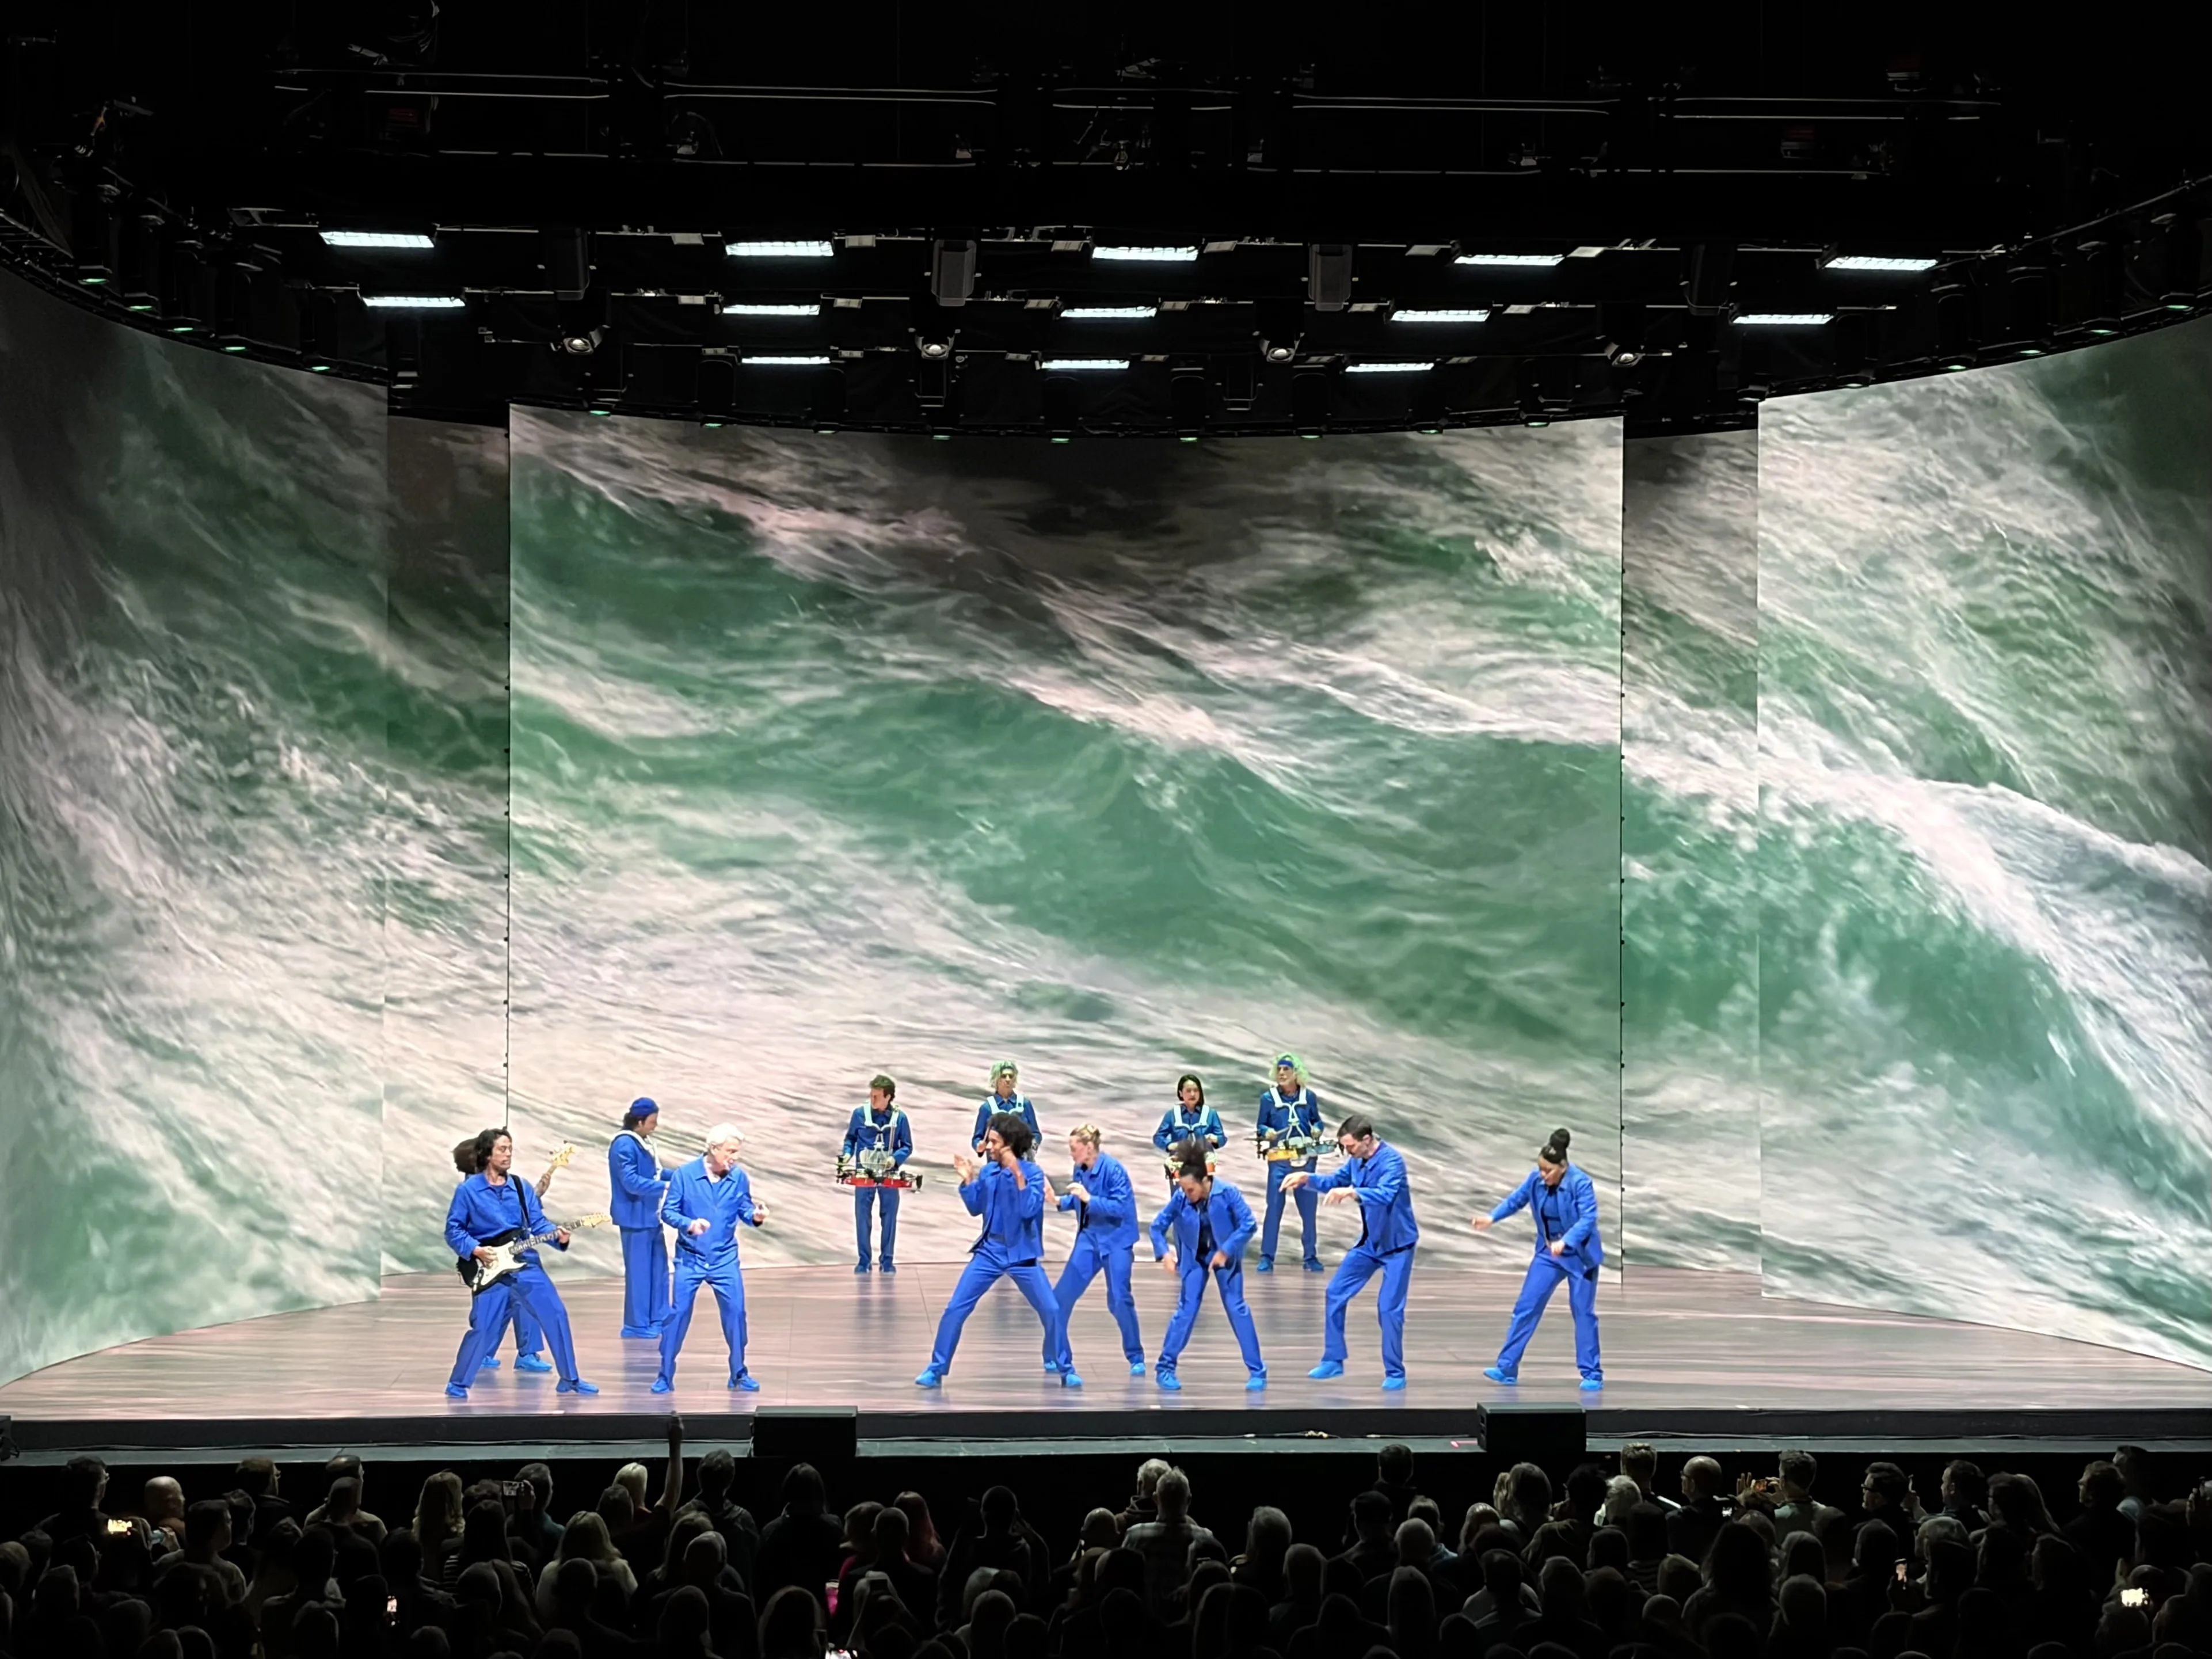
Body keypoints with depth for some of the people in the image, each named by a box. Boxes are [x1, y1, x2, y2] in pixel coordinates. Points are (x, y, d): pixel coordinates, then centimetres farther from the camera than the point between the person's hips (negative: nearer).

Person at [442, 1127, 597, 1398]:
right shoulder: (468, 1190, -3)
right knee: (483, 1328, -7)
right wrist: (474, 1249, -15)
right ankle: (458, 1383, 13)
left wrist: (557, 1235, -13)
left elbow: (538, 1224, 6)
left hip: (526, 1266, 4)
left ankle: (569, 1379, 10)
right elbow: (453, 1230, -1)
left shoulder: (522, 1188, 8)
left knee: (556, 1315, -1)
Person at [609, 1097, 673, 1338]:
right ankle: (637, 1325, 4)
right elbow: (631, 1182, -24)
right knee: (639, 1271, -3)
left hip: (651, 1216, 9)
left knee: (659, 1268, 13)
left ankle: (658, 1320, 22)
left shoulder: (644, 1142, 10)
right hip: (636, 1217, -9)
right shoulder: (624, 1145, -18)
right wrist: (665, 1187, -25)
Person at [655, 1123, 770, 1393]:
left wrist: (755, 1216, -20)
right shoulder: (685, 1175, -12)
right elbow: (668, 1211, -8)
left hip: (725, 1259, 2)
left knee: (736, 1312, 1)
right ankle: (665, 1376, 9)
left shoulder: (738, 1178, -5)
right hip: (690, 1259, -2)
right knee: (679, 1313, -1)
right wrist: (689, 1224, -25)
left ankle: (739, 1374, 17)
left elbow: (744, 1210, 2)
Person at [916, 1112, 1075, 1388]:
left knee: (1051, 1310, -4)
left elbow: (1030, 1211, -23)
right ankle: (936, 1369, 6)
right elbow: (975, 1209, 9)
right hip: (989, 1251, 3)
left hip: (1022, 1253, -3)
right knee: (956, 1309, -3)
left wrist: (1018, 1175, -30)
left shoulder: (1032, 1173, -11)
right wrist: (968, 1180, -4)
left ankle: (1066, 1371, 11)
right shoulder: (987, 1171, 1)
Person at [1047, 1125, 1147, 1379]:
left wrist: (1089, 1199, -30)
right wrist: (1059, 1201, -6)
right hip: (1089, 1239, 6)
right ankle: (1058, 1358, 11)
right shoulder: (1080, 1171, 0)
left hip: (1115, 1240, -6)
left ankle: (1136, 1358, 13)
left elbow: (1122, 1207, -23)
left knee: (1119, 1300, -6)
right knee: (1062, 1297, 1)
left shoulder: (1113, 1170, -18)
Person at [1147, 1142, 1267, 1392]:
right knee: (1187, 1309, -4)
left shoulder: (1227, 1193, -25)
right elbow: (1158, 1226, -5)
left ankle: (1257, 1370, 2)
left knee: (1236, 1308, -4)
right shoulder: (1181, 1199, -17)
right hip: (1195, 1257, 2)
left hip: (1225, 1255, -2)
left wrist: (1225, 1251, -23)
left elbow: (1248, 1224, -22)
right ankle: (1166, 1367, 4)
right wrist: (1164, 1253, -19)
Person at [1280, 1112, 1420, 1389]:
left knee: (1389, 1308, -9)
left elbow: (1385, 1195, -42)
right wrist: (1307, 1179, -6)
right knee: (1336, 1293, 7)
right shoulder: (1357, 1160, -3)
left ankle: (1395, 1373, 5)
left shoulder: (1391, 1160, -26)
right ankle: (1334, 1360, 18)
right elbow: (1335, 1181, 12)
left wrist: (1351, 1192, -57)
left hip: (1398, 1245, -8)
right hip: (1370, 1242, 8)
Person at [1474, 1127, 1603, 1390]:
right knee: (1526, 1307, 0)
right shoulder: (1537, 1179, -7)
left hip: (1579, 1256, -5)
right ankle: (1507, 1368, 4)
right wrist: (1492, 1218, -3)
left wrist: (1565, 1242, -43)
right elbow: (1517, 1199, 9)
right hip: (1548, 1254, 5)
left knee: (1583, 1313, 1)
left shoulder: (1581, 1183, -23)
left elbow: (1588, 1218, -29)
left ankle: (1592, 1374, 12)